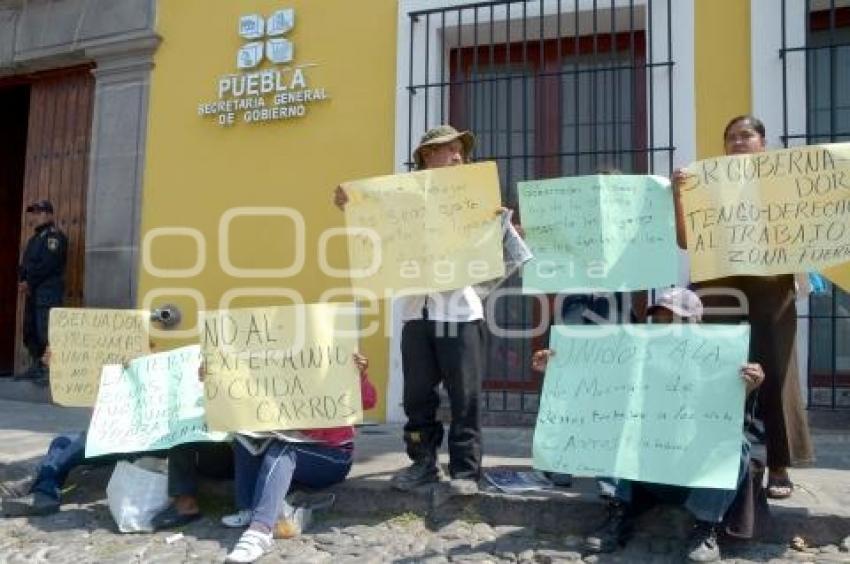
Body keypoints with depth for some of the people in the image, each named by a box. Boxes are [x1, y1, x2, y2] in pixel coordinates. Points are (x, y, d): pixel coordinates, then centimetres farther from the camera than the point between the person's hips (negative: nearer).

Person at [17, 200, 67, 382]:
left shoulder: (54, 236, -6)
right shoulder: (35, 238, 23)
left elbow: (47, 265, -16)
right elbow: (25, 263, 19)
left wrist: (29, 282, -12)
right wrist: (21, 280, 1)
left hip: (47, 293, -10)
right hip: (32, 293, 10)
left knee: (45, 333, -14)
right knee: (30, 331, 12)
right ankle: (36, 367, 20)